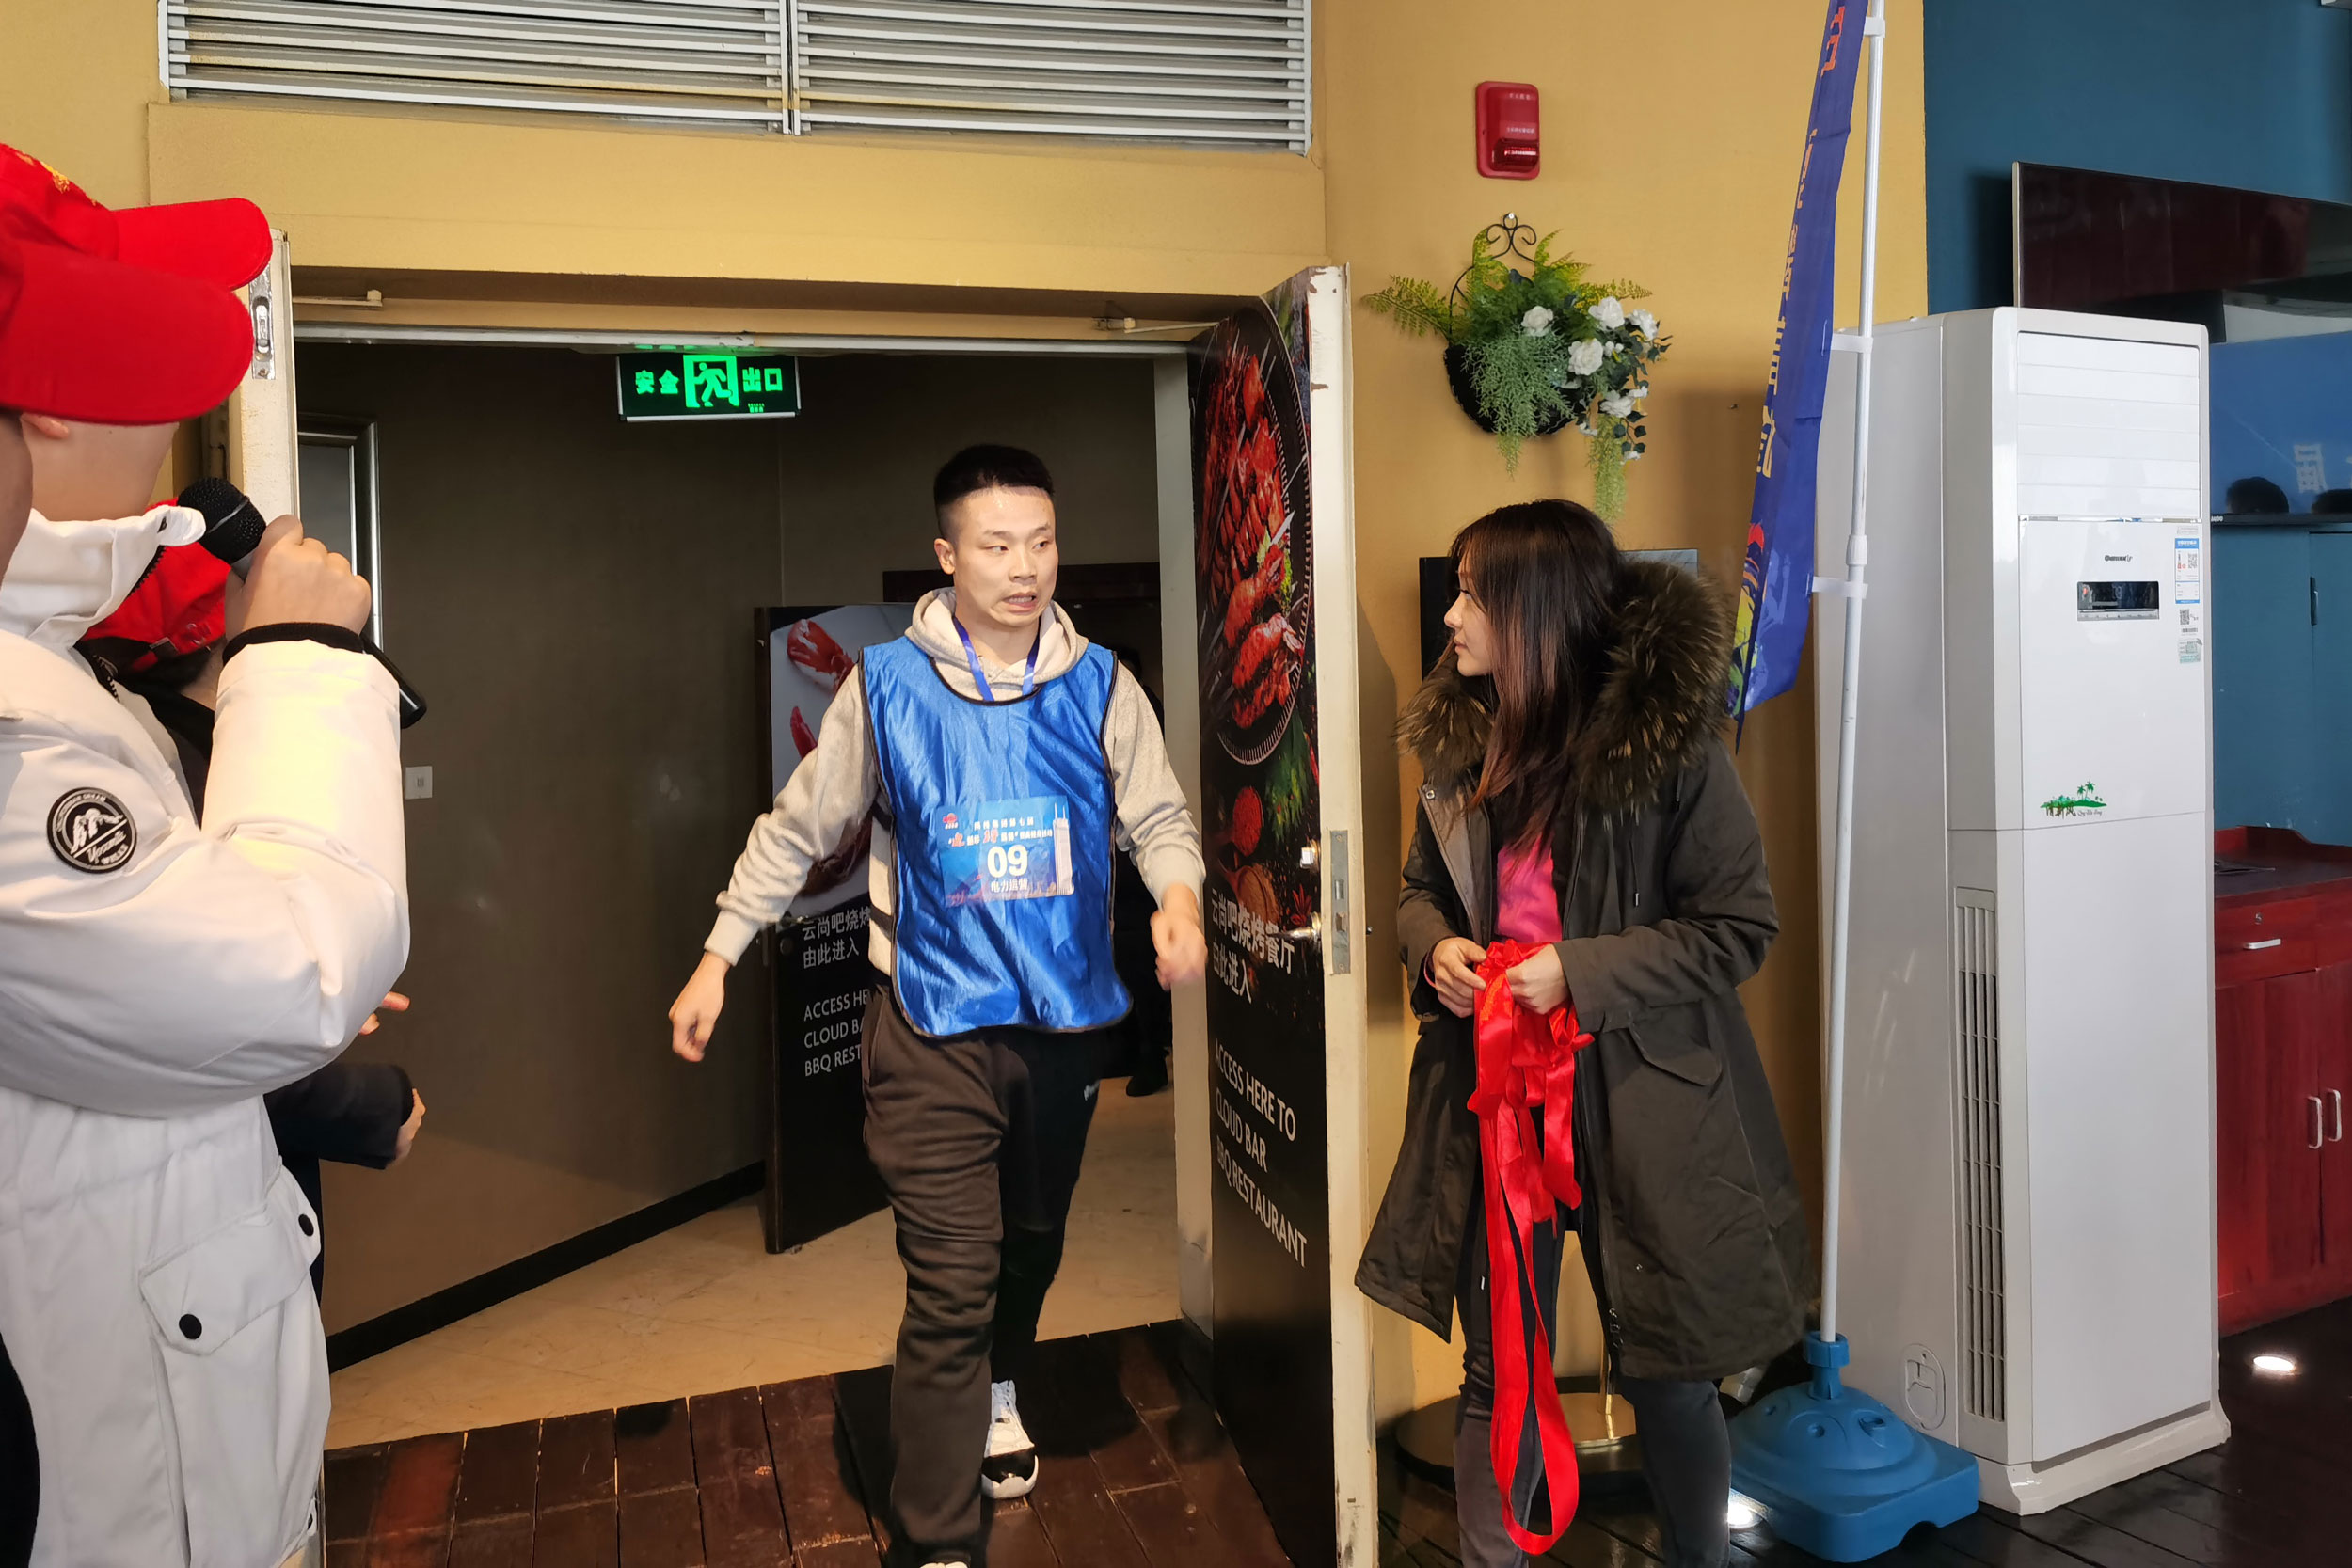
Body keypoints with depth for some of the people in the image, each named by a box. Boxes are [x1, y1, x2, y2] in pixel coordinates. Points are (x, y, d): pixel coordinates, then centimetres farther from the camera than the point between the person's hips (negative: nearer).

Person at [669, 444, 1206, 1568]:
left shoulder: (1099, 687, -3)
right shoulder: (886, 687, -7)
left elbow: (1158, 818, 0)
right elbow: (797, 830, 2)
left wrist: (1179, 896, -22)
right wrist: (717, 957, 1)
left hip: (1065, 1019, 4)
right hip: (935, 1028, -3)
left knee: (1033, 1241, 23)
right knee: (951, 1284, -7)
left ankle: (997, 1393, 54)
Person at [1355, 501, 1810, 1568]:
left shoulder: (1668, 745, -13)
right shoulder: (1460, 742, 4)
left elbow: (1738, 928, -10)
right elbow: (1421, 887, 17)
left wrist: (1579, 973, -20)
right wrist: (1434, 947, -5)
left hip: (1637, 1106, -4)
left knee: (1667, 1378, 12)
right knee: (1497, 1376, 13)